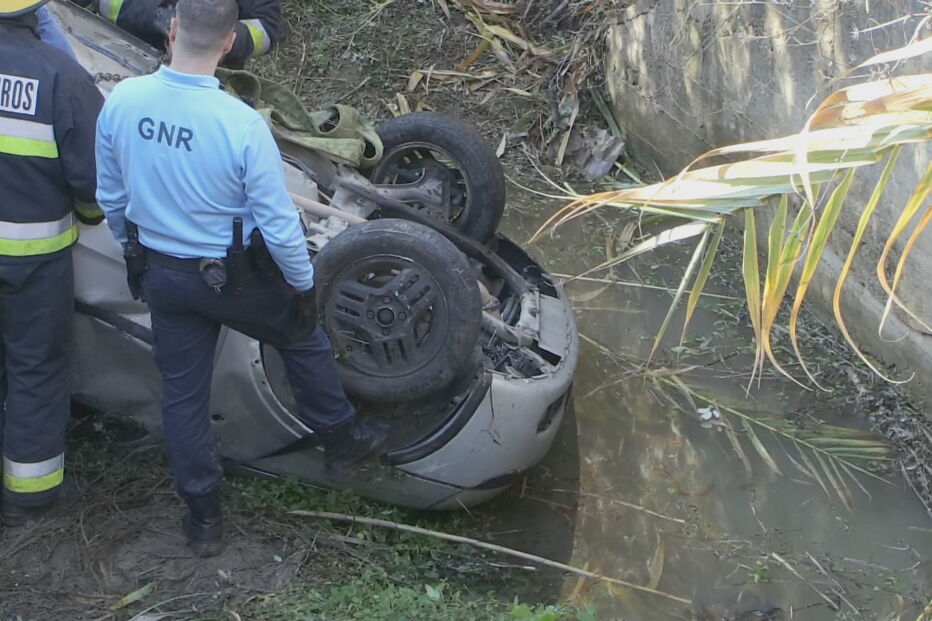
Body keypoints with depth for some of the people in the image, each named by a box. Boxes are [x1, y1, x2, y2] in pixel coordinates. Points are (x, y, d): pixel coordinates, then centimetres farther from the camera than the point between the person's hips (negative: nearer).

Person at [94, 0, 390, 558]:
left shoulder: (121, 102, -14)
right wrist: (303, 282, -2)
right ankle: (343, 441, 42)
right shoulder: (242, 125, -28)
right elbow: (278, 224, -20)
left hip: (162, 275, 4)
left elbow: (110, 197, 1)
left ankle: (203, 516, 30)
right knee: (305, 343, 24)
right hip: (236, 279, -4)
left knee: (182, 393, 17)